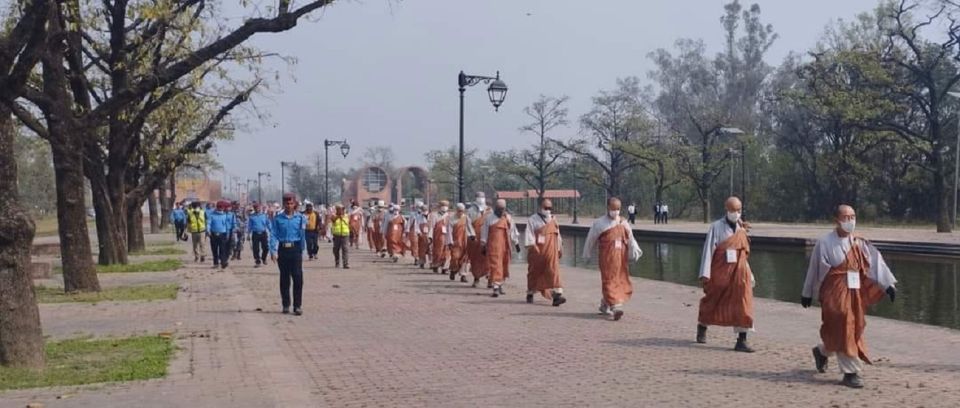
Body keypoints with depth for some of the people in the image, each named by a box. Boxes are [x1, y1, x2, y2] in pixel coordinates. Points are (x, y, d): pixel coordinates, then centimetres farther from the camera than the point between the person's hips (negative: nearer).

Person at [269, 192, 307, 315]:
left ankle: (297, 306, 0)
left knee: (298, 278, -5)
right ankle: (285, 305, 18)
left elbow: (303, 236, 7)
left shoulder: (300, 218, 1)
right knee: (284, 278, 9)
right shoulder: (277, 218, 2)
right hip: (282, 249, 1)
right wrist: (273, 251, -10)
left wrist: (302, 250, 8)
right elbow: (273, 235, -1)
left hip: (295, 249, -1)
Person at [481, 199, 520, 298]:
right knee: (495, 265, -11)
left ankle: (500, 284, 30)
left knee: (504, 266, 12)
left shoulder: (508, 218, 10)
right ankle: (496, 287, -13)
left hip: (505, 246, 4)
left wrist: (516, 244, 15)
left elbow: (513, 231, 16)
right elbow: (484, 233, 3)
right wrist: (484, 246, 1)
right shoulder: (489, 218, 0)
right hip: (493, 246, -4)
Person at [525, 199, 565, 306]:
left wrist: (560, 248, 22)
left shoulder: (553, 220, 14)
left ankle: (557, 295, -19)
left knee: (554, 271, -11)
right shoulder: (533, 220, -1)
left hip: (551, 252, 3)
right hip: (537, 252, -3)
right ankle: (530, 294, 26)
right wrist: (532, 246, -21)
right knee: (534, 273, 9)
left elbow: (557, 235, 22)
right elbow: (529, 234, -9)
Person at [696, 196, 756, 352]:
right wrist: (705, 274, -16)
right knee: (712, 302, 15)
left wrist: (749, 274, 16)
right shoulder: (716, 227, -7)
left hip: (739, 274, 3)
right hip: (719, 273, -3)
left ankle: (741, 340, -3)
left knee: (743, 305, -7)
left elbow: (744, 253, 16)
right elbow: (708, 250, -11)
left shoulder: (741, 229, 7)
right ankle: (702, 326, 42)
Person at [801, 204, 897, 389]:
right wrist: (807, 294, 5)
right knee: (843, 331, -7)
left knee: (854, 330, 13)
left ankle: (822, 352, 37)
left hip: (855, 293, 5)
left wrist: (888, 284, -13)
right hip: (834, 293, -5)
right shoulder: (825, 243, -8)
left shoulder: (859, 243, 5)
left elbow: (875, 261, -2)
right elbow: (814, 269, -1)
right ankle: (851, 372, 2)